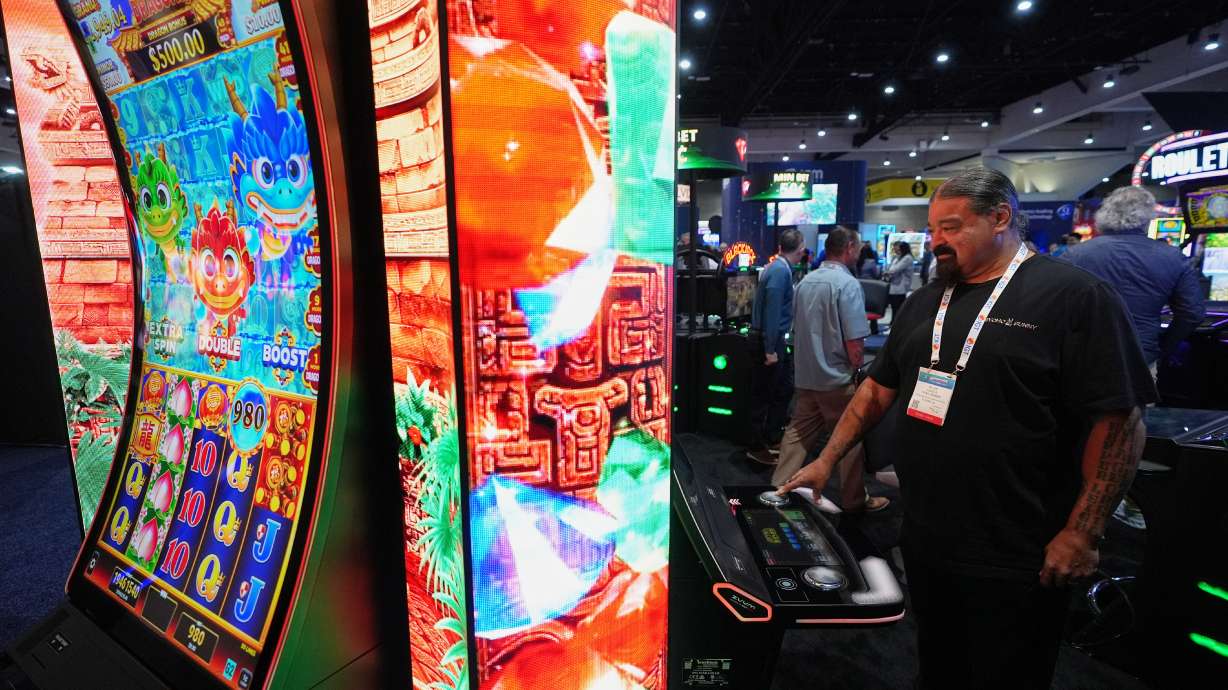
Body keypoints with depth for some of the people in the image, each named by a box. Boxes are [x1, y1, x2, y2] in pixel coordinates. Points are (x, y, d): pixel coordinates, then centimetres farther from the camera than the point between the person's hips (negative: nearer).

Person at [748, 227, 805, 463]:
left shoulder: (778, 268, 12)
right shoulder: (781, 271, -19)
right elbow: (772, 311, -24)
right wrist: (770, 350, -23)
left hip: (775, 339, 10)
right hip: (769, 340, -10)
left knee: (785, 388, 18)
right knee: (764, 395, 1)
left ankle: (772, 438, 30)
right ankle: (757, 448, 14)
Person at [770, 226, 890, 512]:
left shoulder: (806, 281, 7)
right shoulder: (848, 284, -15)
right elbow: (855, 341, -19)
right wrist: (854, 369, -2)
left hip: (804, 377, 7)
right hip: (836, 380, -7)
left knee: (798, 433, 13)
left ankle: (779, 489, 18)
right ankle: (854, 500, 23)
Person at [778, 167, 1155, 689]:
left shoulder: (1075, 295, -10)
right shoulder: (923, 304, 9)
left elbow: (1119, 420, -13)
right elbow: (878, 388, 13)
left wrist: (1082, 534, -16)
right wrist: (827, 460, 8)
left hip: (1013, 563, -5)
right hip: (924, 545, 6)